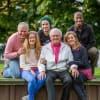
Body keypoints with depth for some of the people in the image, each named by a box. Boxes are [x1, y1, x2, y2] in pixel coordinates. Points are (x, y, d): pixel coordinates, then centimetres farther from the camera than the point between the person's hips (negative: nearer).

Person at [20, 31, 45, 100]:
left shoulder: (39, 49, 14)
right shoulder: (24, 49, 5)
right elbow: (22, 64, 0)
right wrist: (30, 70, -13)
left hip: (36, 70, 3)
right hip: (26, 70, -3)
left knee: (43, 78, -32)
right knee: (32, 80, -37)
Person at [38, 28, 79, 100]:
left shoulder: (66, 47, 14)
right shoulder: (45, 48, 13)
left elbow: (70, 60, 10)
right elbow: (41, 61, 8)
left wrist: (74, 67, -12)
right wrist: (42, 71, -11)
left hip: (63, 70, 1)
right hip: (50, 70, 0)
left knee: (68, 80, -32)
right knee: (48, 80, -35)